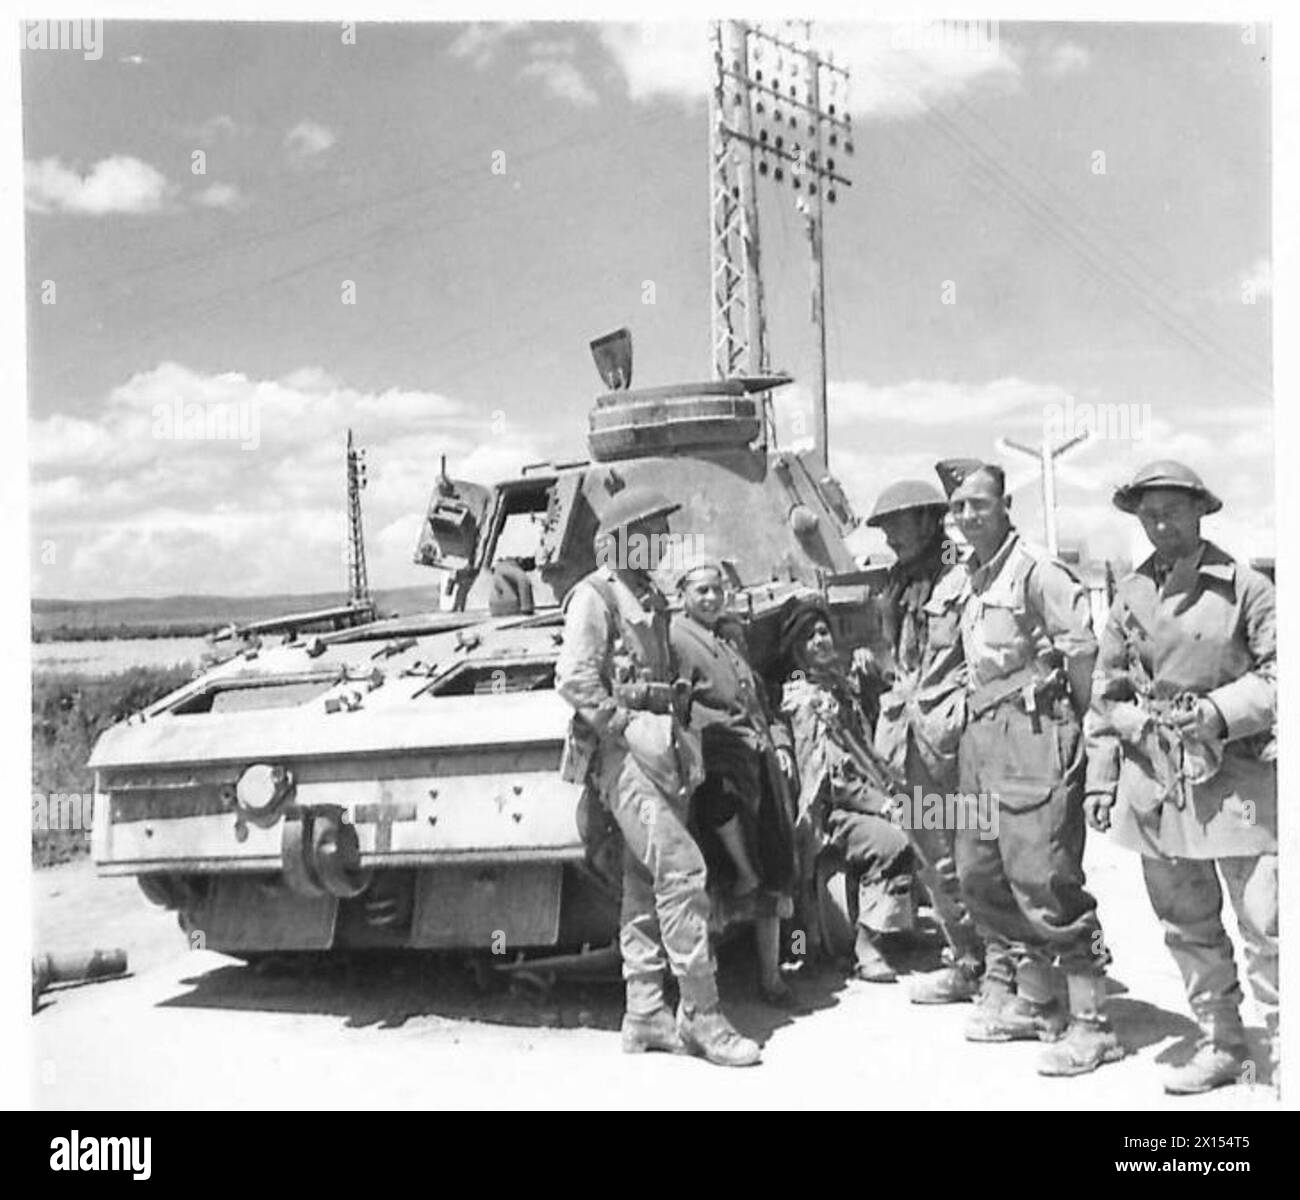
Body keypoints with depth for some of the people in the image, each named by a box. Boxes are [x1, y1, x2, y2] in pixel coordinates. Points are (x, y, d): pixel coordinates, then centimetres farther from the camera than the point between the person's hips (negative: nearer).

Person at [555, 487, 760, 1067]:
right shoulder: (595, 595, -5)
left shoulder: (652, 599, 21)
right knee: (681, 869, -15)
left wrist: (679, 735, 15)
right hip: (622, 752, -9)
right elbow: (573, 678, -14)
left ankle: (645, 1014, 13)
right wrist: (627, 726, -17)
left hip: (659, 748, 9)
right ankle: (701, 1015, -11)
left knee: (646, 883, 9)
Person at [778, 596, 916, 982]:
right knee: (894, 844, -29)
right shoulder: (802, 698, -10)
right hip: (826, 815, -8)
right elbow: (831, 775, -17)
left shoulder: (835, 685, 17)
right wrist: (882, 803, -14)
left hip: (859, 802, 8)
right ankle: (868, 949, -21)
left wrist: (889, 792, 6)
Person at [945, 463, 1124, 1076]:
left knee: (1044, 876, -11)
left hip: (1031, 732, -8)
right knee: (980, 872, 12)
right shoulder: (957, 584, 13)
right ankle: (1028, 999, 26)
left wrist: (1082, 722, -7)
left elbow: (1083, 648, -17)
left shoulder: (1036, 571, -12)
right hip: (978, 733, 9)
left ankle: (1091, 1023, -4)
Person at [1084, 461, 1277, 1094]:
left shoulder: (1243, 585, -3)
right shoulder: (1129, 594, 10)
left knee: (1264, 923, -5)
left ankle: (1283, 1048, 6)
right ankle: (1219, 1045, 24)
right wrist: (1100, 777, 10)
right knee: (1187, 924, 12)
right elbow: (1107, 692, 13)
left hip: (1237, 774, -4)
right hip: (1154, 780, 4)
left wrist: (1218, 710, -17)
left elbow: (1278, 673, -4)